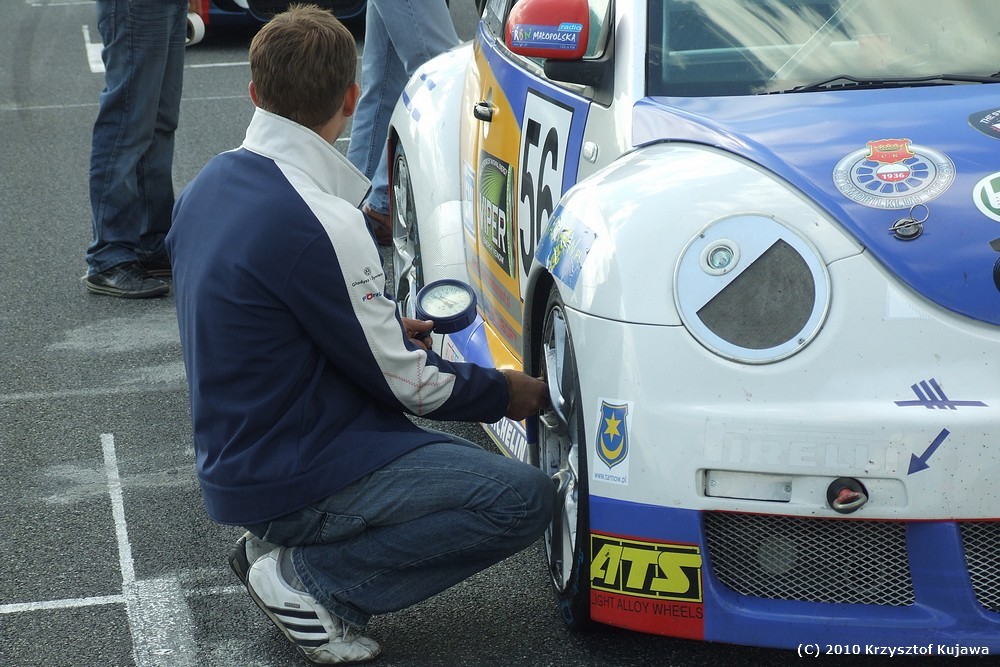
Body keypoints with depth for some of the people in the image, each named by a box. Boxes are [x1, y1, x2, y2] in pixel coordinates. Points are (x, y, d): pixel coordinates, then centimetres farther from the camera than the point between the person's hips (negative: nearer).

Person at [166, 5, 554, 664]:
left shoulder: (211, 184, 3)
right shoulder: (318, 224, -24)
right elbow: (404, 383, -14)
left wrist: (386, 328, 20)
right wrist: (508, 393, 3)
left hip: (234, 455, 10)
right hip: (294, 477, -10)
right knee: (526, 498, -14)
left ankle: (276, 543, 12)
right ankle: (310, 578, -8)